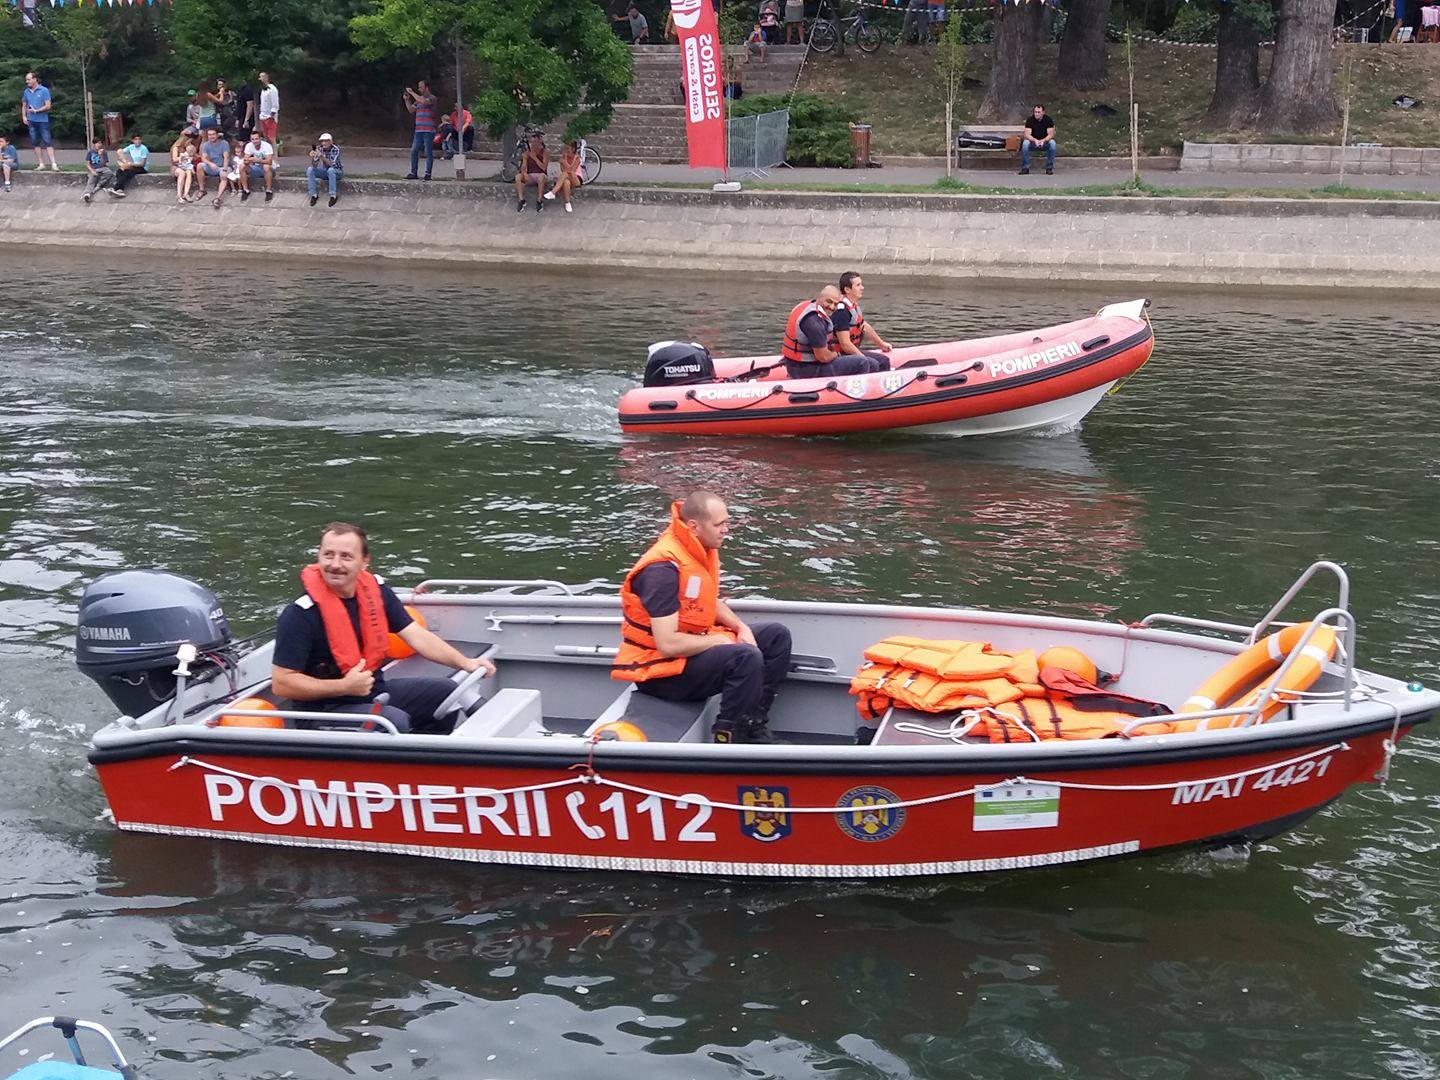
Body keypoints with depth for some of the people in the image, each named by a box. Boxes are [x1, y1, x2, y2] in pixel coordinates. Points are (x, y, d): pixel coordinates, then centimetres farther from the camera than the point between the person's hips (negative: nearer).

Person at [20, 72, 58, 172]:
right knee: (36, 142, 7)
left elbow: (48, 106, -9)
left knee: (47, 142, -10)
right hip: (31, 121, 5)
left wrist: (36, 110, -17)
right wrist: (24, 116, 1)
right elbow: (24, 106, 17)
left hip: (43, 120, -5)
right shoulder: (26, 92, 10)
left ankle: (53, 164, -13)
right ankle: (41, 163, 13)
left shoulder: (44, 90, -5)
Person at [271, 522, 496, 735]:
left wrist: (464, 662, -10)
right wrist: (345, 687, -22)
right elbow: (281, 683, -19)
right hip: (327, 706, -8)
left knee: (445, 693, 7)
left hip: (375, 691, 8)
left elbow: (416, 636, 2)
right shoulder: (300, 614, -20)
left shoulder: (376, 591, 1)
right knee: (396, 721, -30)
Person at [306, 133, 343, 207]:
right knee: (309, 169, -19)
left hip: (337, 172, -4)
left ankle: (333, 196, -31)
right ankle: (314, 195, -16)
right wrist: (312, 157, -35)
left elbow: (332, 164, -33)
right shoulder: (319, 149, -10)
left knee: (330, 170, -38)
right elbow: (314, 165, -13)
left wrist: (322, 157, -48)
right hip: (325, 172, 4)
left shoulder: (336, 150, -21)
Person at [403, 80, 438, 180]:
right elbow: (411, 110, 17)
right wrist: (407, 100, 3)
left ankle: (428, 174, 1)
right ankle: (413, 173, 8)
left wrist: (412, 93, -16)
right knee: (414, 151, 4)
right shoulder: (418, 98, 18)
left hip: (428, 131, -7)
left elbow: (424, 101, -24)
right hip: (418, 130, 7)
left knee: (428, 152, -3)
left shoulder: (432, 98, -4)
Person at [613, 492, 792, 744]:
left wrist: (741, 627, 3)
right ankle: (727, 739, -17)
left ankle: (755, 726, 5)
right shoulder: (663, 568, -26)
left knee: (777, 636, 9)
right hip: (660, 670, -10)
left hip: (698, 644, 10)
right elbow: (668, 644, -30)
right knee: (746, 657, -30)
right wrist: (718, 640, -17)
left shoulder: (704, 550, 3)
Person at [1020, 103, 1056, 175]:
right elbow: (1027, 134, -20)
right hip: (1033, 140, 0)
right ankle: (1025, 168, -23)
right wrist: (1035, 140, -40)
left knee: (1052, 143, -32)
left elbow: (1051, 134, -16)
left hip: (1045, 140, 0)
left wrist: (1043, 140, -37)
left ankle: (1049, 167, -21)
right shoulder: (1030, 119, -11)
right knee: (1025, 143, -32)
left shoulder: (1048, 120, -10)